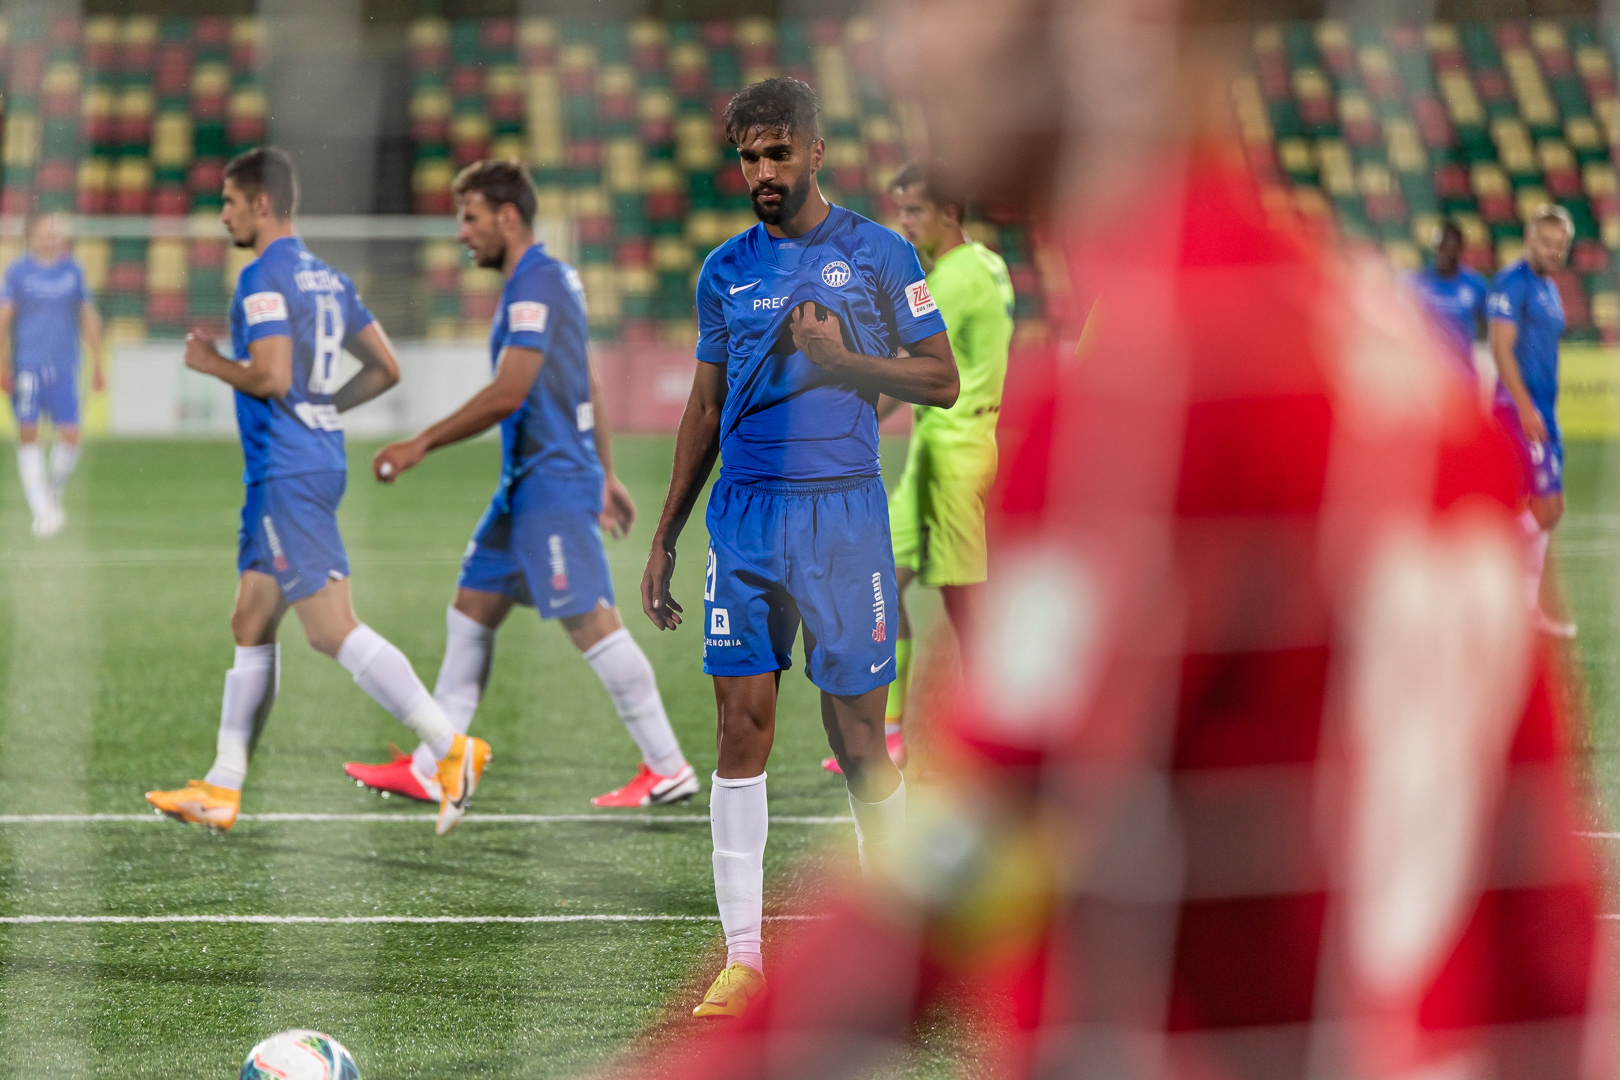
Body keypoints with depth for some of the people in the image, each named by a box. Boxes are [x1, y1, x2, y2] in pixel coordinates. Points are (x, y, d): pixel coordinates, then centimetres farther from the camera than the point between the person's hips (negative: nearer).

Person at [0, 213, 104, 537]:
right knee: (28, 434, -5)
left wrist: (97, 365, 13)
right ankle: (41, 509, 0)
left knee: (69, 435, -4)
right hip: (27, 364, -2)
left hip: (64, 366, 2)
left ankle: (54, 495, 21)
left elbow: (88, 318, 14)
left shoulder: (73, 271, 8)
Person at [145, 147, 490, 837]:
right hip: (322, 459, 10)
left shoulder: (263, 279, -12)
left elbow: (271, 375, -23)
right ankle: (222, 791, 16)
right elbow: (385, 369, 17)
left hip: (287, 475, -10)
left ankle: (451, 747, -20)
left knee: (333, 630, -13)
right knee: (250, 625, 13)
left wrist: (211, 363, -6)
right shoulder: (327, 279, 16)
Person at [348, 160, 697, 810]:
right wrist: (604, 475, 26)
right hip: (528, 484, 11)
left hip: (552, 484, -11)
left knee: (591, 621, -8)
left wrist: (420, 446, -17)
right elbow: (587, 387, 22)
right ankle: (428, 770, 11)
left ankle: (667, 769, -3)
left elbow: (507, 394, -21)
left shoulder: (536, 286, -15)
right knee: (470, 611, 9)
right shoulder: (554, 280, 16)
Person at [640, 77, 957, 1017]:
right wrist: (664, 538, 16)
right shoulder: (726, 270, 12)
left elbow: (942, 381, 2)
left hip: (845, 515, -3)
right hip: (743, 517, 3)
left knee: (858, 736, -1)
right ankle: (744, 958, -2)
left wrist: (841, 357, -13)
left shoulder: (879, 254, 1)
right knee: (743, 726, -3)